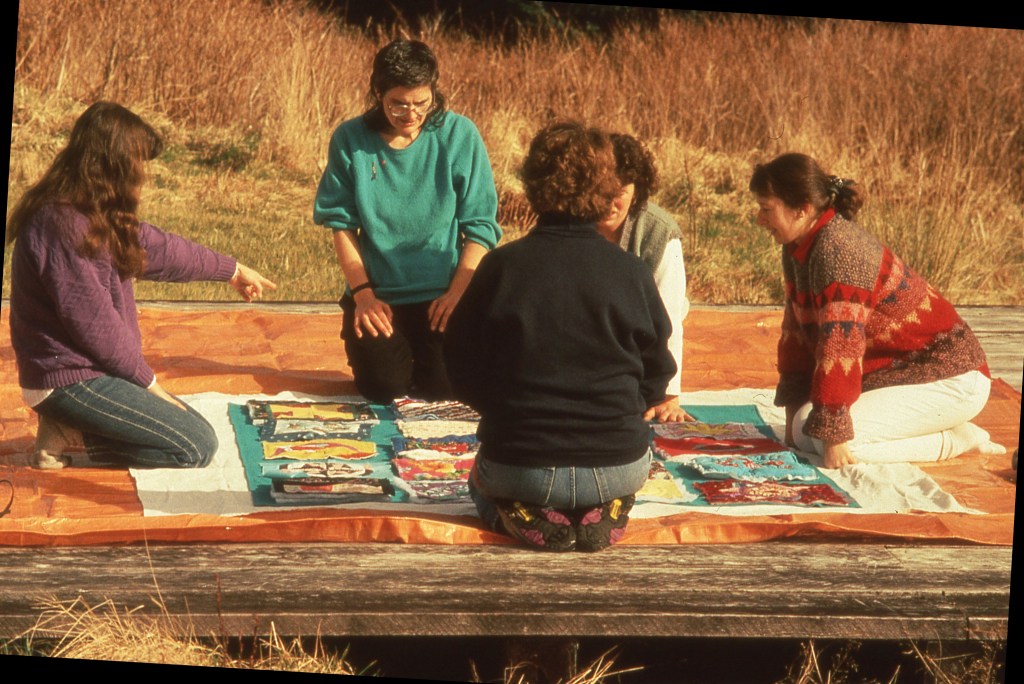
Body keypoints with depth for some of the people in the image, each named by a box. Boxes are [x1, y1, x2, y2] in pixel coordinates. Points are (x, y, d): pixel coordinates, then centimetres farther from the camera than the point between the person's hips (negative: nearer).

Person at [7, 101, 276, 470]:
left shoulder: (94, 216, 8)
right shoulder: (62, 224, -22)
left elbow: (156, 247, 23)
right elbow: (94, 325, -21)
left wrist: (231, 270, 34)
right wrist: (147, 382, -10)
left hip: (88, 369, 10)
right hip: (69, 380, -10)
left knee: (193, 425, 13)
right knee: (197, 447, -11)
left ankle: (71, 426, 7)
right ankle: (69, 433, -6)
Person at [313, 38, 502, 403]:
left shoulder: (460, 135, -5)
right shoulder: (350, 140, -4)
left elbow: (480, 225, -4)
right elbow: (341, 224, -1)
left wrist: (457, 292, -13)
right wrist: (363, 294, -10)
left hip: (441, 294, 0)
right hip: (378, 294, 0)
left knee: (444, 386, -15)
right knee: (383, 387, -16)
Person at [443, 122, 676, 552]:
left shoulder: (501, 267, -8)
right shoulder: (631, 273, -6)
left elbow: (462, 371, 0)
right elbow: (656, 377, 3)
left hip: (518, 467, -1)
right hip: (616, 465, 1)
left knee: (482, 480, 36)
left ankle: (524, 516, 1)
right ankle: (603, 515, 3)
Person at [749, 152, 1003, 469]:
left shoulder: (837, 249, -27)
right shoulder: (798, 248, 4)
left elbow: (841, 343, -31)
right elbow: (797, 330, 10)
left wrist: (834, 434, -30)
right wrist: (794, 410, 9)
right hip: (894, 369, 10)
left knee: (835, 441, -25)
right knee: (805, 430, -1)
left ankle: (955, 440, -6)